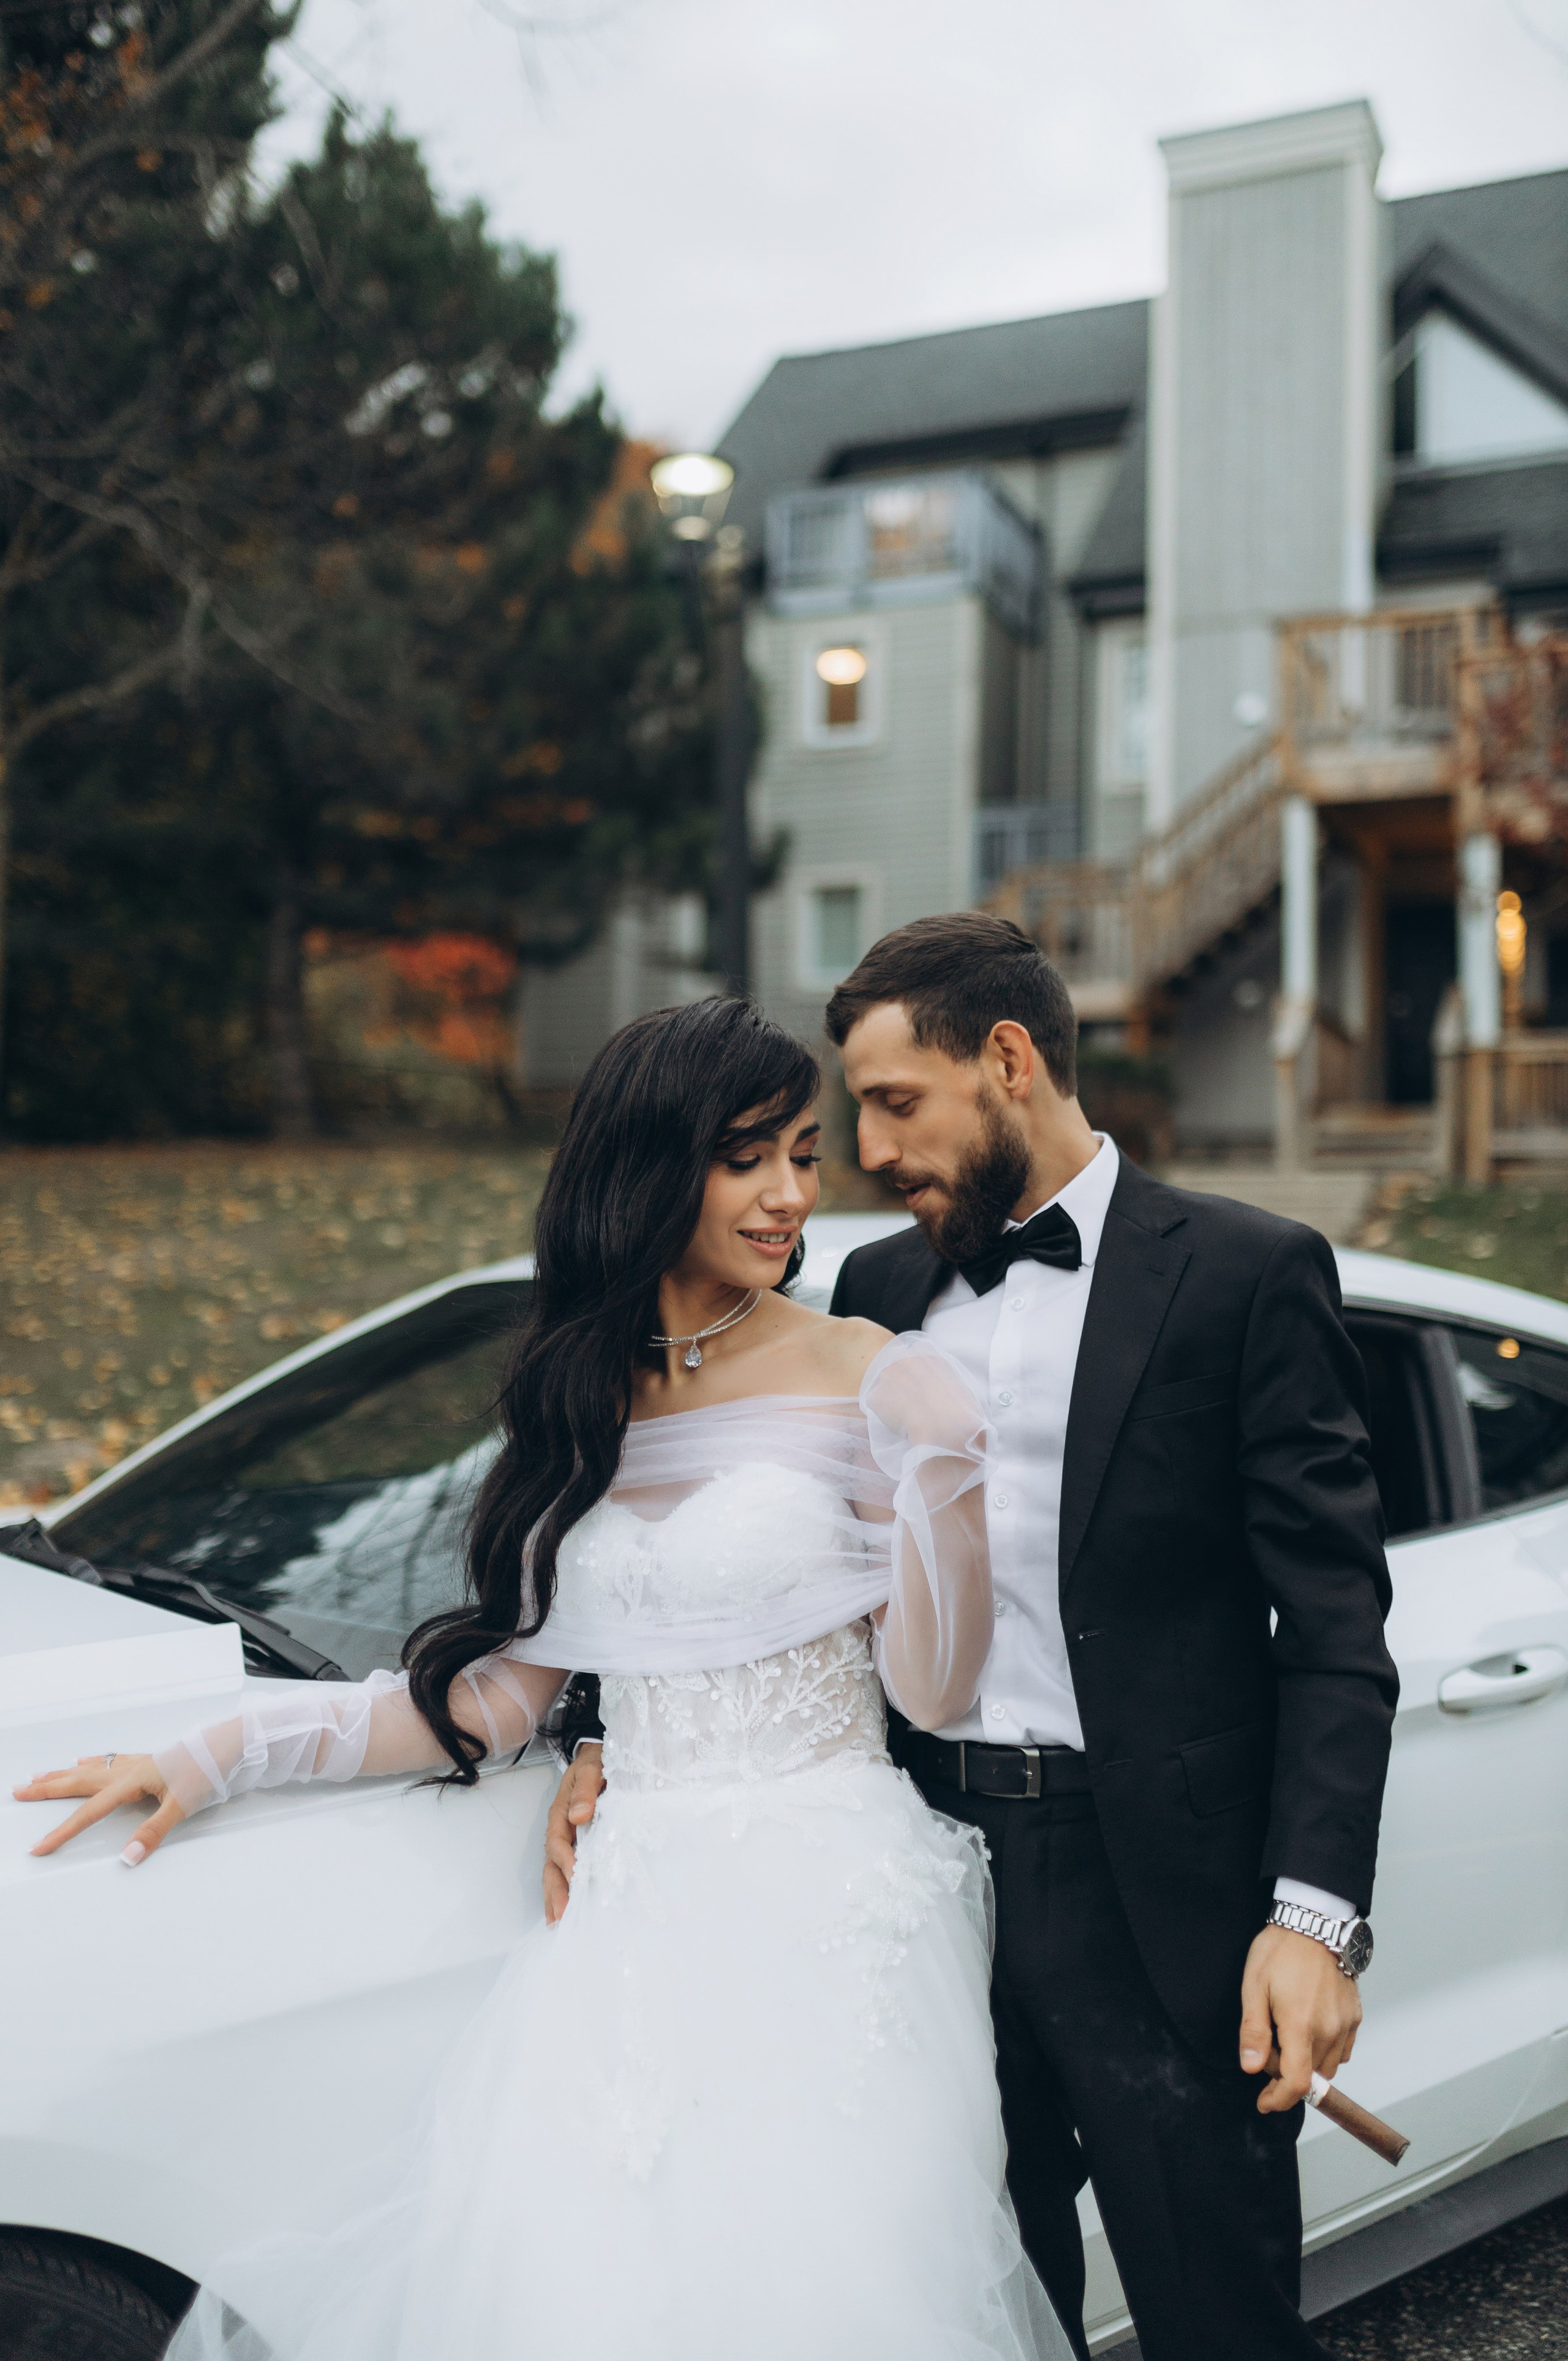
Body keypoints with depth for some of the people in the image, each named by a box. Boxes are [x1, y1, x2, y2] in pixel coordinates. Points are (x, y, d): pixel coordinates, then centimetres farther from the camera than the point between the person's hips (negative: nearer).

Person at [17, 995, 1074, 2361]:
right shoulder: (579, 1400, 10)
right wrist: (219, 1760, 11)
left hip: (830, 1914, -3)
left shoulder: (863, 1378, -3)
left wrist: (938, 1460, -18)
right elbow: (503, 1691, 13)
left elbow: (933, 1693, -4)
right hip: (634, 1923, 4)